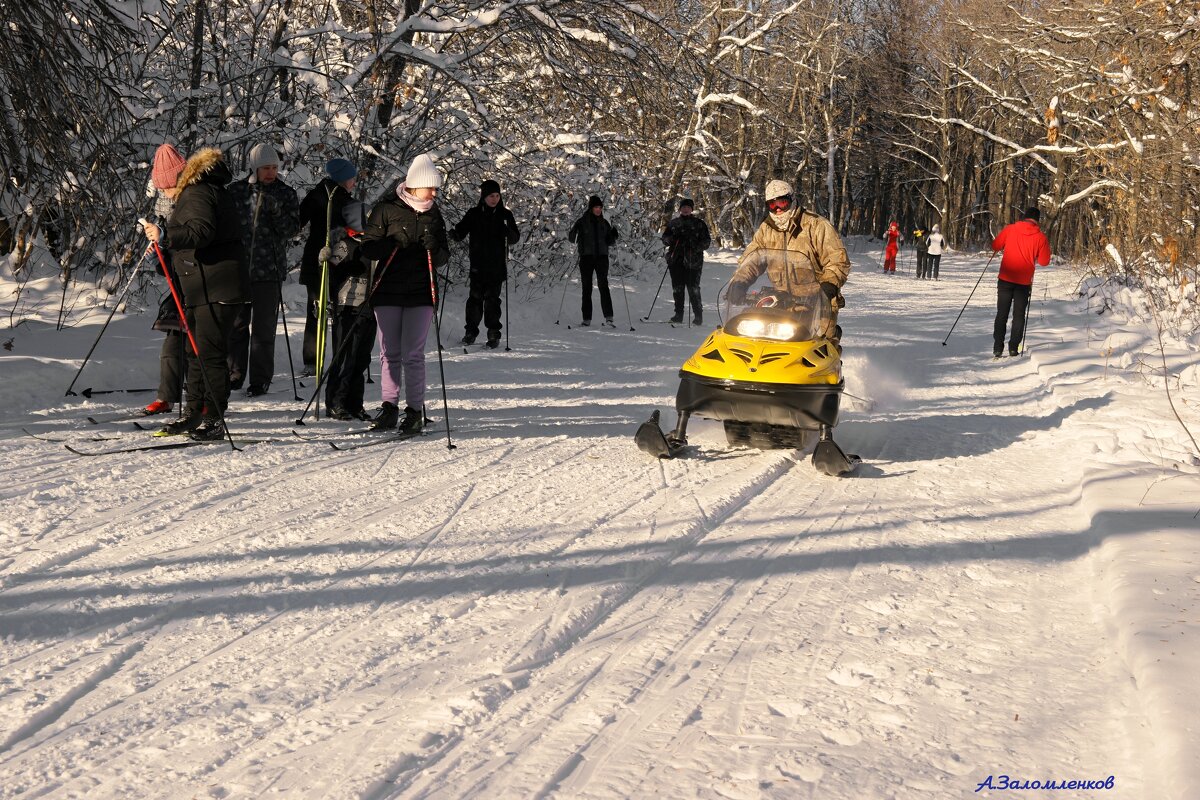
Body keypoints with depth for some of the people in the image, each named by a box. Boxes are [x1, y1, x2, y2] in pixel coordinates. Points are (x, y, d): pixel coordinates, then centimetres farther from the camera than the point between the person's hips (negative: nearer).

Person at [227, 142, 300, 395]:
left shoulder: (286, 194, 2)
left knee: (263, 328, 1)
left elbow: (291, 230, -4)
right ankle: (234, 375, 20)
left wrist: (276, 211, -19)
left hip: (269, 270, -2)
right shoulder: (236, 191, 5)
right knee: (236, 325, 8)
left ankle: (260, 380, 8)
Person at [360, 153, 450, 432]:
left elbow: (443, 258, 10)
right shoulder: (386, 210, -1)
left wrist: (434, 247, -13)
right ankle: (389, 408, 12)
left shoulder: (434, 214, 8)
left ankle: (415, 411, 1)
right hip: (388, 292, 0)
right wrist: (393, 242, -19)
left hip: (420, 294, 1)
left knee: (413, 354, -4)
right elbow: (368, 248, -2)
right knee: (390, 354, 5)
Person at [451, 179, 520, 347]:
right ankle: (471, 331, 12)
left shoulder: (505, 215, 3)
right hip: (477, 265, 1)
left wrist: (508, 233, -22)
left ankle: (494, 333, 6)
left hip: (497, 266, -1)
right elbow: (461, 231, 7)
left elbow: (515, 238, 1)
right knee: (475, 297, 0)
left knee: (492, 299, -2)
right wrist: (454, 234, -15)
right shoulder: (474, 213, 5)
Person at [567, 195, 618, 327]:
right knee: (587, 288, 2)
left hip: (602, 257, 1)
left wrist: (613, 236, -8)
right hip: (586, 257, -1)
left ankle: (608, 318, -17)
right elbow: (571, 238, 0)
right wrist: (573, 232, -21)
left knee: (603, 286, -11)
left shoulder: (604, 223, 11)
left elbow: (609, 242, 13)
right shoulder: (582, 222, 3)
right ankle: (586, 319, 7)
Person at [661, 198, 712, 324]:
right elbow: (664, 239, 18)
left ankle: (698, 315, -4)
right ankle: (679, 314, 12)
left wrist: (697, 246, -14)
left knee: (693, 289, -10)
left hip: (693, 261, -3)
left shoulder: (699, 223, 7)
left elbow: (707, 241, 5)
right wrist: (671, 239, -5)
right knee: (677, 289, 4)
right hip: (676, 260, 3)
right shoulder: (673, 223, 15)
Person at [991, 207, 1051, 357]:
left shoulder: (1009, 229, -4)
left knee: (1002, 313, 7)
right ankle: (1013, 348, 6)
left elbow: (995, 246, 4)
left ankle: (998, 348, 1)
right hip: (1024, 281, 0)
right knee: (1019, 315, 11)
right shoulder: (1040, 237, -6)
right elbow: (1044, 261, -2)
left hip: (1006, 278, 0)